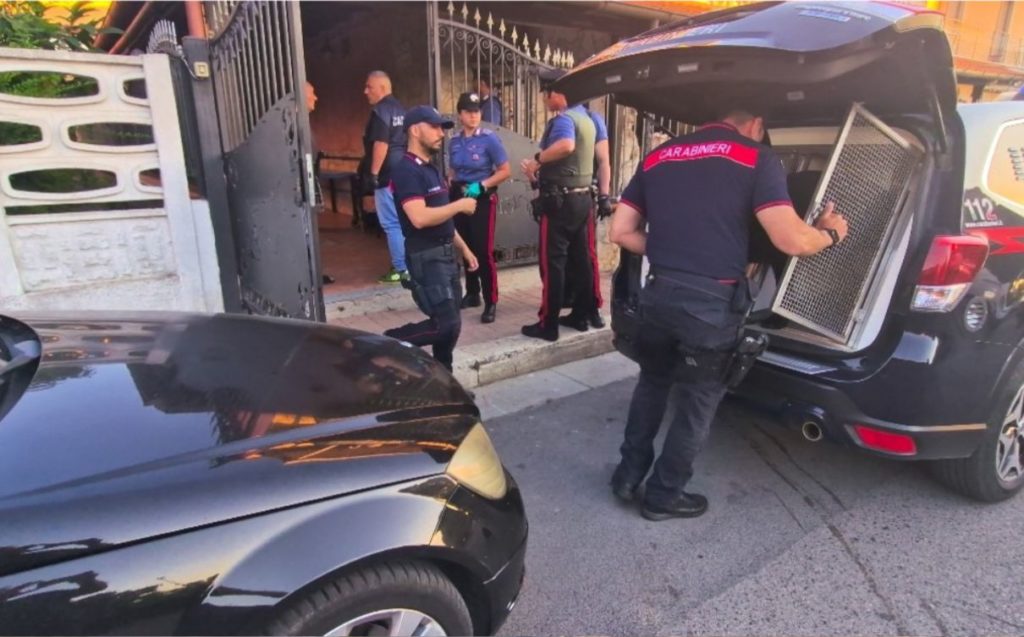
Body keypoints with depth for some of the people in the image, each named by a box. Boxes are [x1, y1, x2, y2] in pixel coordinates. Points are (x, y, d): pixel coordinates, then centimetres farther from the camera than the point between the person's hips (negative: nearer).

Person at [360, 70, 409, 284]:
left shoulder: (381, 110, -12)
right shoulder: (400, 109, 17)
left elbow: (381, 144, -21)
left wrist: (373, 174, -20)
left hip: (388, 174, -10)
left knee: (392, 223, -5)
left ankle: (401, 269, -3)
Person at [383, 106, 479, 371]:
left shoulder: (431, 169, 16)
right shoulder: (407, 171, -14)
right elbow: (420, 218, -27)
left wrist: (464, 250, 19)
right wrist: (459, 205, -16)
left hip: (446, 255, 9)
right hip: (426, 258, -9)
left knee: (449, 323, 11)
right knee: (446, 324, -13)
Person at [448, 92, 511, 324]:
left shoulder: (489, 138, -9)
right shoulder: (454, 142, 7)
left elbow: (505, 171, -11)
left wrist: (481, 185, -21)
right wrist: (449, 184, 0)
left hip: (483, 198, -5)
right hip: (459, 197, 6)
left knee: (484, 250, -9)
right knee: (466, 248, 12)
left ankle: (491, 302, -2)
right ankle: (472, 294, 26)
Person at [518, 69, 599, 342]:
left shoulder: (563, 119, -15)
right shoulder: (585, 119, 16)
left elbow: (566, 145, -37)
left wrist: (537, 159, -23)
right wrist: (539, 169, 12)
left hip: (560, 199, -9)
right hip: (582, 196, 9)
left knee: (552, 261, -4)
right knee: (580, 258, 13)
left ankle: (548, 325, 1)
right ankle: (581, 313, 21)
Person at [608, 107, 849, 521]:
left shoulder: (657, 156, 13)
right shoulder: (756, 157, -2)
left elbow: (621, 232, 10)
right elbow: (791, 240, -10)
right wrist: (830, 233, 11)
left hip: (659, 294, 5)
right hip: (712, 303, -4)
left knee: (652, 384, 26)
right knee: (697, 403, 14)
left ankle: (628, 475, 33)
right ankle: (664, 495, 28)